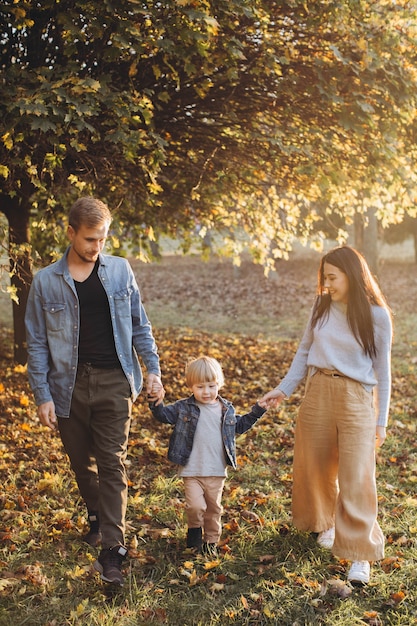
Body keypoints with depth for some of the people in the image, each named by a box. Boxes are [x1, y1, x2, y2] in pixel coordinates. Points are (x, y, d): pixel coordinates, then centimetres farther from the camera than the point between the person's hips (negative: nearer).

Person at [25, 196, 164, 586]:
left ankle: (111, 549, 0)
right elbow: (37, 344, 1)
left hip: (114, 382, -1)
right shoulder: (45, 282, -2)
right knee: (82, 462, 14)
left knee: (111, 464, -4)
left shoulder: (120, 270, 1)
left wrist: (152, 369, 1)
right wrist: (42, 396, -4)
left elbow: (139, 325, 8)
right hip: (69, 384, 1)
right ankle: (97, 517, 40)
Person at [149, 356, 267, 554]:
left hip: (217, 472, 3)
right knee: (195, 506, -14)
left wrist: (257, 410, 14)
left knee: (214, 508, 14)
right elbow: (164, 415, -6)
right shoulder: (184, 408, -5)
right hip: (192, 472, -3)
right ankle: (194, 532, 16)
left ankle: (211, 541, 33)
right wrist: (156, 403, -26)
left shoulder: (227, 409, 5)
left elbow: (239, 426, 20)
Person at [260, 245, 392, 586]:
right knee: (316, 468, 15)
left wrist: (381, 420, 0)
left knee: (356, 478, -6)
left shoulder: (377, 315, -7)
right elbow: (305, 351, 11)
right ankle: (324, 523, 42)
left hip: (357, 399, -4)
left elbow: (382, 370, -1)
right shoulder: (322, 307, 3)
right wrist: (283, 390, 5)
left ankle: (360, 555, 3)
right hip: (318, 392, 4)